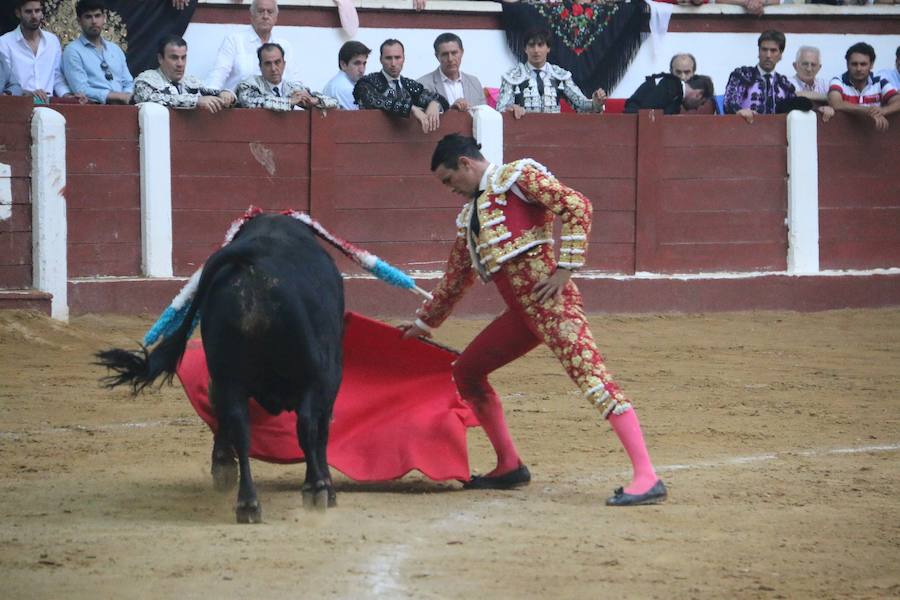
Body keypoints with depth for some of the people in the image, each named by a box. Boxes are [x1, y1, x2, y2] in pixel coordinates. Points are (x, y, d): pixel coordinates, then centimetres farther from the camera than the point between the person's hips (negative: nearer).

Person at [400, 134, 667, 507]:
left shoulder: (516, 177, 1)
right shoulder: (469, 215, 25)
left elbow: (576, 207, -11)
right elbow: (455, 279, 37)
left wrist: (565, 268, -15)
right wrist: (424, 322, 44)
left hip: (546, 298, -9)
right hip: (519, 313, 9)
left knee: (588, 372, -20)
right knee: (466, 370, 15)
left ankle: (647, 478, -29)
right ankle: (509, 467, 24)